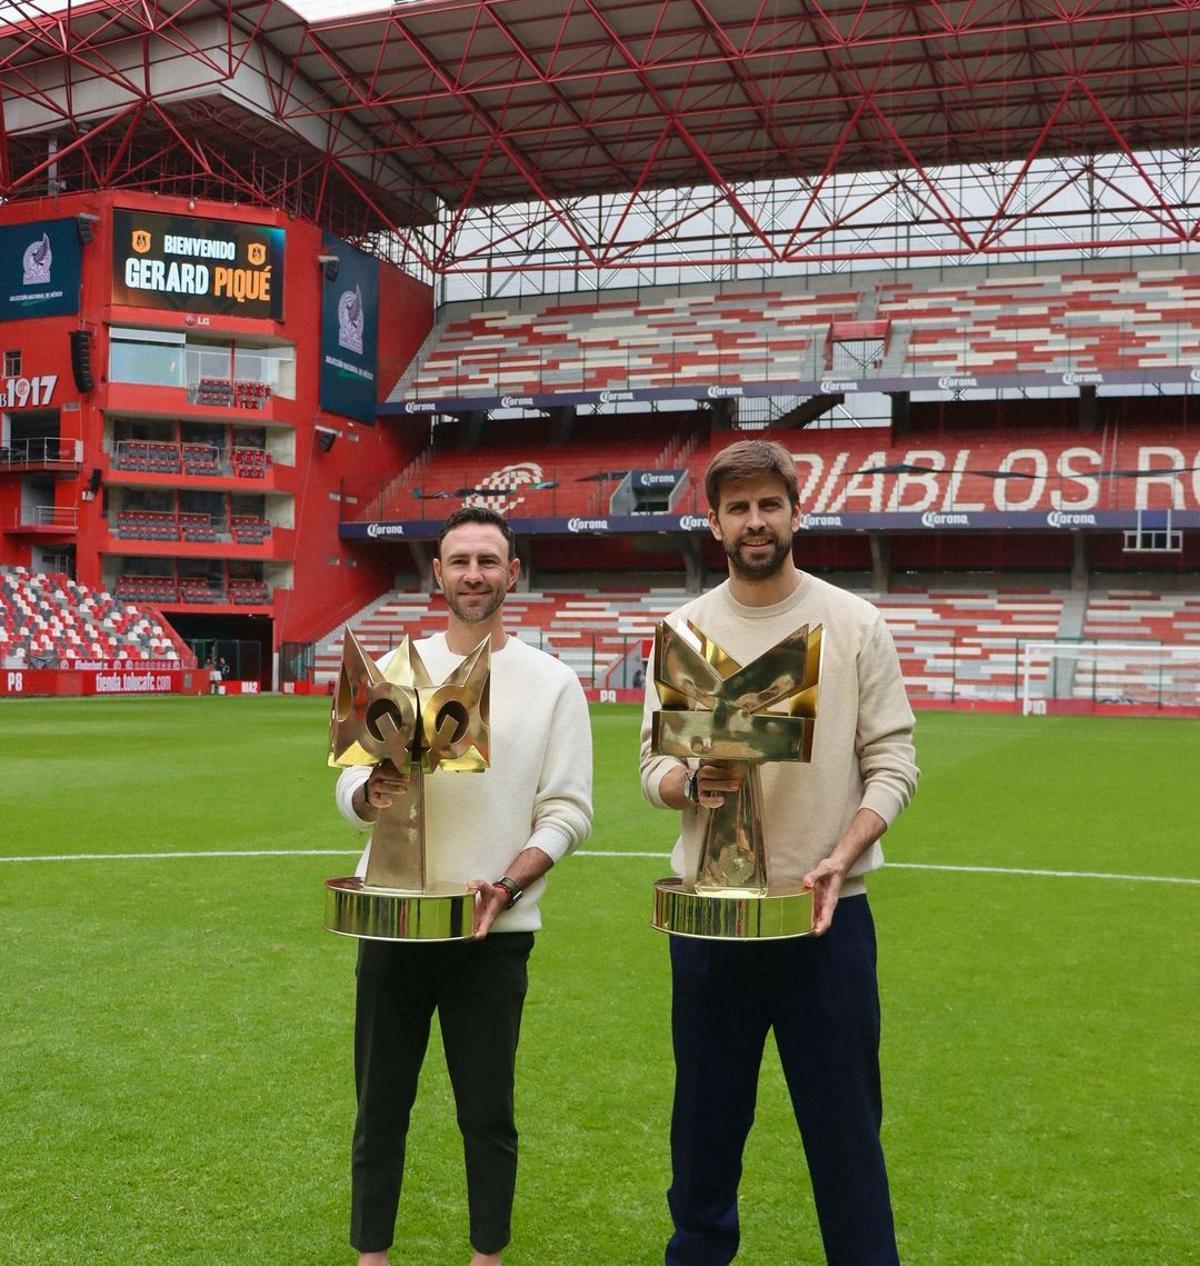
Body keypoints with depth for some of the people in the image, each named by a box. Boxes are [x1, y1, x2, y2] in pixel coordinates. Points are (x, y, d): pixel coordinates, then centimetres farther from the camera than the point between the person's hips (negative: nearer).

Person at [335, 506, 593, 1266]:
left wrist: (507, 885, -19)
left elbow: (568, 810, -4)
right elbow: (349, 788, 4)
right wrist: (372, 793, -20)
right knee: (381, 1106, 11)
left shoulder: (553, 682, -1)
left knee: (488, 1112, 8)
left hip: (494, 931, -2)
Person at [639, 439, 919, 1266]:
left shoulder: (855, 623, -1)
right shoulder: (684, 629, 3)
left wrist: (842, 857, -18)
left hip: (828, 915, -2)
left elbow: (893, 762, -3)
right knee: (707, 1114, 16)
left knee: (845, 1122, 7)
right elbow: (653, 764, 2)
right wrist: (691, 782, -22)